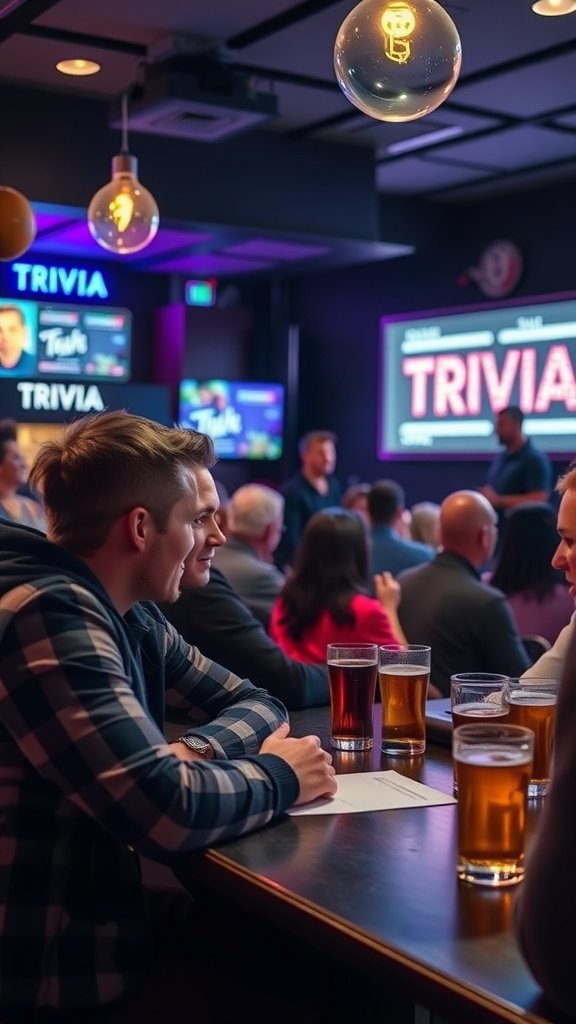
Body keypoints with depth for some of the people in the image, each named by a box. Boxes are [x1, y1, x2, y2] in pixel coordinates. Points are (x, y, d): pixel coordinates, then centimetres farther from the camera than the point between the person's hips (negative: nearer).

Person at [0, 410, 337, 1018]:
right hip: (57, 974, -8)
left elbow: (257, 703, 13)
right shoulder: (51, 616, -25)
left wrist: (193, 749, -10)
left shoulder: (132, 615, 4)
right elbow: (169, 813, -32)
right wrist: (278, 776, -13)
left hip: (101, 921, 8)